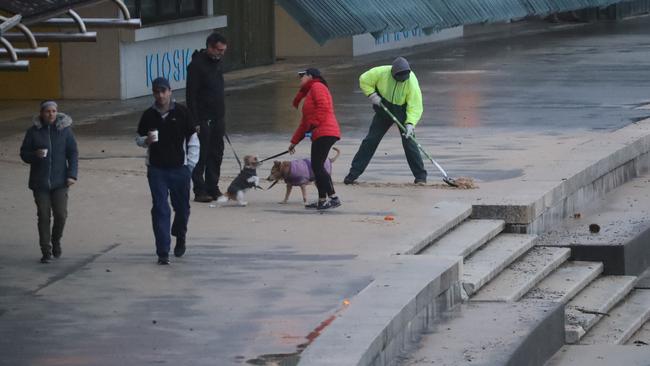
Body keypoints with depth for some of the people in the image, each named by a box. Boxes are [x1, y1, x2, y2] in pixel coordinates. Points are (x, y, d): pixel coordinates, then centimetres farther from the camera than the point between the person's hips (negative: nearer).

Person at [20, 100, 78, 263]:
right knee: (43, 216, -1)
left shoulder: (65, 130, 1)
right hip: (40, 182, 0)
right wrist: (35, 155, -18)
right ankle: (46, 251, 7)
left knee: (61, 214, -6)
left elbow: (73, 154, 4)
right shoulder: (33, 132, 1)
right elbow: (24, 153, 4)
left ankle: (56, 241, 22)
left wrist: (72, 174, -7)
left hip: (59, 181, 0)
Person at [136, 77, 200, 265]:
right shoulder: (149, 115, 2)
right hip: (156, 170, 0)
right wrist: (146, 140, -11)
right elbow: (139, 139, 13)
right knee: (160, 210, -6)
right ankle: (163, 252, -6)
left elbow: (193, 140, 3)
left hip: (179, 168, 0)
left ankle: (180, 237, 41)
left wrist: (190, 164, -2)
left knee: (182, 207, 11)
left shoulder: (181, 112, -3)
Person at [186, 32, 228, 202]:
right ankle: (200, 191, 0)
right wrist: (195, 122, -19)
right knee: (200, 156, -3)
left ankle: (213, 188, 16)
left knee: (216, 155, 9)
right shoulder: (197, 65, -13)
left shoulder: (218, 63, 12)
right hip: (203, 120, -8)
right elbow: (191, 95, -16)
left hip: (217, 119, 8)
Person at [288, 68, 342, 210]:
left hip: (325, 133, -10)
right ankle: (322, 201, 15)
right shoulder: (309, 93, 29)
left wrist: (313, 124, -18)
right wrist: (294, 141, 31)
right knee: (317, 167, 12)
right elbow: (304, 123, 31)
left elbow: (323, 107, -18)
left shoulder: (317, 87, -1)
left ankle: (334, 198, -15)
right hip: (319, 135, 10)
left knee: (318, 166, -14)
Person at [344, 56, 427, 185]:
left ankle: (420, 176, -3)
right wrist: (372, 94, -19)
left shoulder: (411, 82, -29)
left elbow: (415, 107, -28)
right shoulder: (381, 72, -24)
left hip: (403, 113, -2)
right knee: (370, 140, 2)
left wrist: (410, 123, -41)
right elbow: (364, 80, -7)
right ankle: (353, 173, 7)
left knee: (409, 143, -12)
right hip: (383, 110, 2)